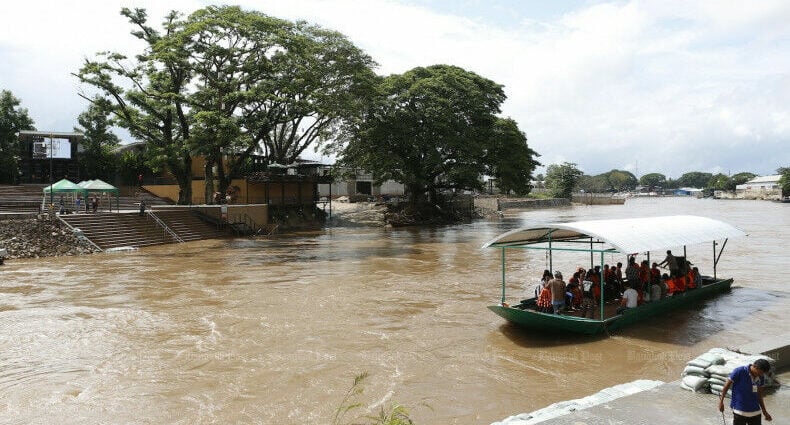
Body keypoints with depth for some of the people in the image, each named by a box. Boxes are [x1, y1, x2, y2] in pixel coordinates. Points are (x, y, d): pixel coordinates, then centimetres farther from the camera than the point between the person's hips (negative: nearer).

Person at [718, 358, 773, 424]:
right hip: (740, 411, -5)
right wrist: (721, 401, -3)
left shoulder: (761, 377, 1)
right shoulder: (739, 372, -16)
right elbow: (727, 385, -6)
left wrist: (764, 411, 17)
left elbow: (759, 394, 14)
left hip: (755, 411, 5)